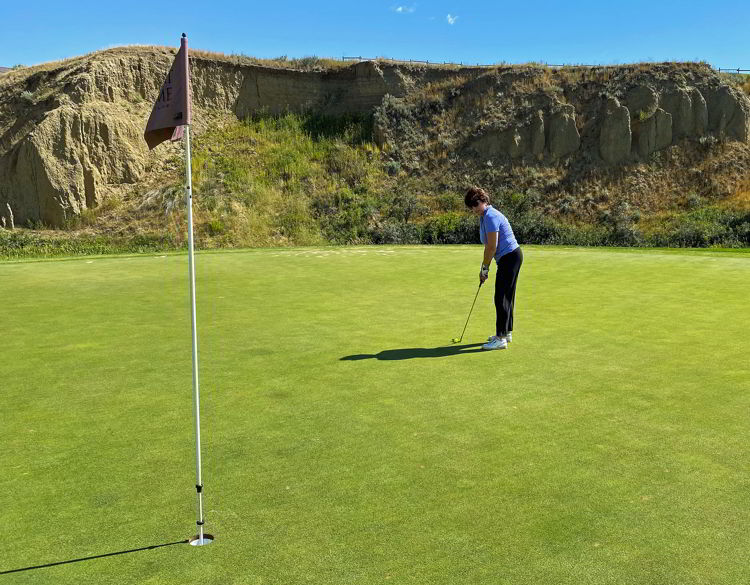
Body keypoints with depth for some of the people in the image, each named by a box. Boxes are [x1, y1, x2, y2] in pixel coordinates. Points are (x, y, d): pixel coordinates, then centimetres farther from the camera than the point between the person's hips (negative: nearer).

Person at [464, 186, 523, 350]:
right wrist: (484, 267, 13)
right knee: (506, 296, 16)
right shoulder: (484, 217, 13)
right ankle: (506, 332, 27)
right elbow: (489, 246, 17)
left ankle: (501, 338, -6)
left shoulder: (490, 216, -18)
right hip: (511, 257, 10)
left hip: (510, 257, -10)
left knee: (501, 298, -9)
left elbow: (492, 247, -19)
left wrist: (485, 268, -9)